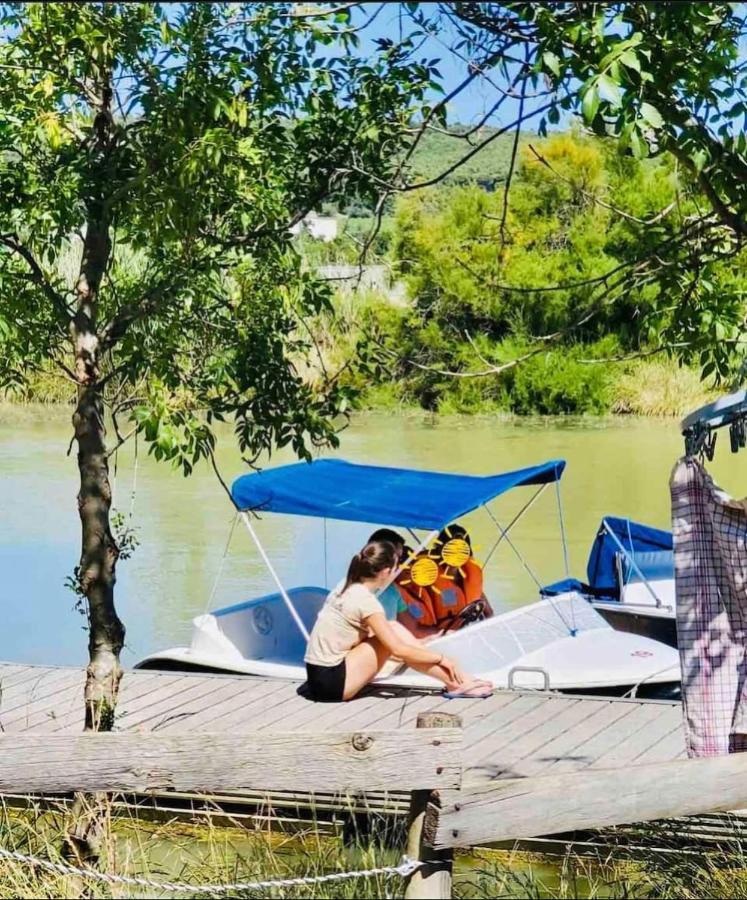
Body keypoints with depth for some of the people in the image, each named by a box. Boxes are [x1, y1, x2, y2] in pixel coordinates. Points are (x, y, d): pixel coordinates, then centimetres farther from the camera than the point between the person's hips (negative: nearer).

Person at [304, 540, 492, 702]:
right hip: (331, 682, -8)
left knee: (392, 632, 6)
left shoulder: (346, 587, 8)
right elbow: (398, 650, -15)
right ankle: (455, 681, -3)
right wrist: (441, 658, -4)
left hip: (319, 675, 8)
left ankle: (455, 680, 5)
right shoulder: (366, 601, -18)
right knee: (394, 634, -8)